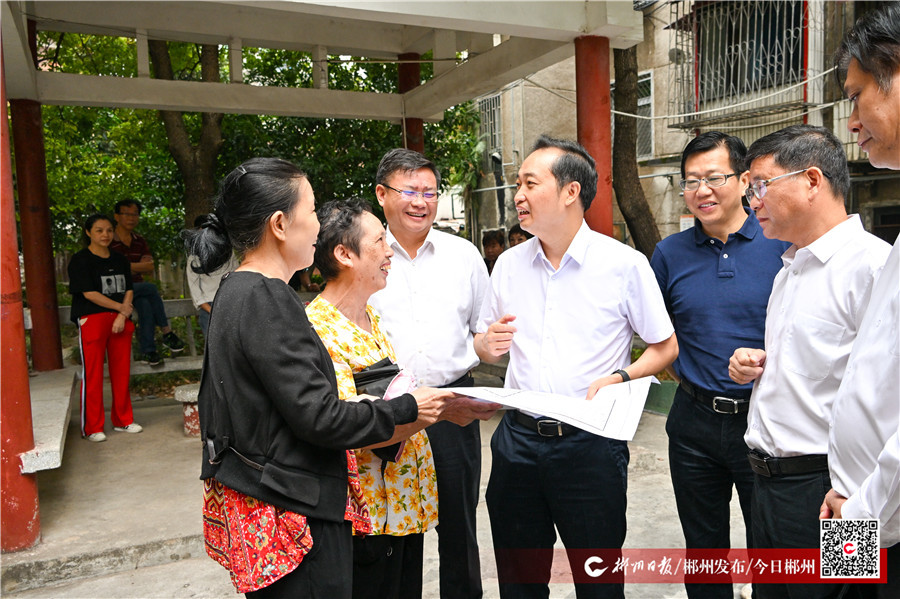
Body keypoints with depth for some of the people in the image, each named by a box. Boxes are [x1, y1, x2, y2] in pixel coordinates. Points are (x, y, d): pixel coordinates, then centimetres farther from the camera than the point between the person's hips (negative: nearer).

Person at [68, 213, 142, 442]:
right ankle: (92, 428, 7)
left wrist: (123, 316, -6)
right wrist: (120, 307, -6)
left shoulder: (120, 260, 14)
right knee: (92, 374, -2)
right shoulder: (80, 260, -3)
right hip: (92, 320, -5)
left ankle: (123, 420, 21)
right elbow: (89, 293, -10)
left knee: (121, 371, 8)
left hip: (120, 320, 5)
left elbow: (128, 290, 9)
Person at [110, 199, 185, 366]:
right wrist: (138, 267, -11)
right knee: (151, 288, -28)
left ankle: (148, 351, -26)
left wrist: (126, 266, -13)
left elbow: (150, 267, 0)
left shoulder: (140, 241, 11)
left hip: (137, 288, 5)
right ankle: (167, 333, -20)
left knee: (145, 303, -29)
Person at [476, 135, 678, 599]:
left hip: (590, 443, -3)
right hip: (518, 438, 4)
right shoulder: (508, 264, 7)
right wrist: (488, 345, -7)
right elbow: (484, 346, 16)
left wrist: (619, 378, -17)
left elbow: (664, 348, 0)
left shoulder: (624, 264, -6)